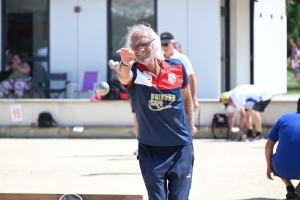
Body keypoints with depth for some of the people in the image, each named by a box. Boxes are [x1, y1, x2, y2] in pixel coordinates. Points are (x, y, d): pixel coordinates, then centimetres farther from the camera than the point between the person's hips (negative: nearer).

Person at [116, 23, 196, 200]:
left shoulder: (177, 67, -2)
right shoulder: (134, 72, -10)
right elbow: (123, 77, -36)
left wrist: (191, 124, 21)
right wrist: (125, 64, -58)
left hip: (181, 147, 1)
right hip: (151, 150, -1)